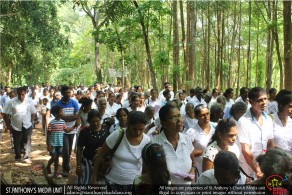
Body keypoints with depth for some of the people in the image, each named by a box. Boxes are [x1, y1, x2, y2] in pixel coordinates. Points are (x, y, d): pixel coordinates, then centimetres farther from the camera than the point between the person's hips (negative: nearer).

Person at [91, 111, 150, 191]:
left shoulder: (147, 141, -10)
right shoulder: (117, 135, -16)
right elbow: (100, 156, -7)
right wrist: (94, 178, -4)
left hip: (133, 184, 1)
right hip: (111, 182, -1)